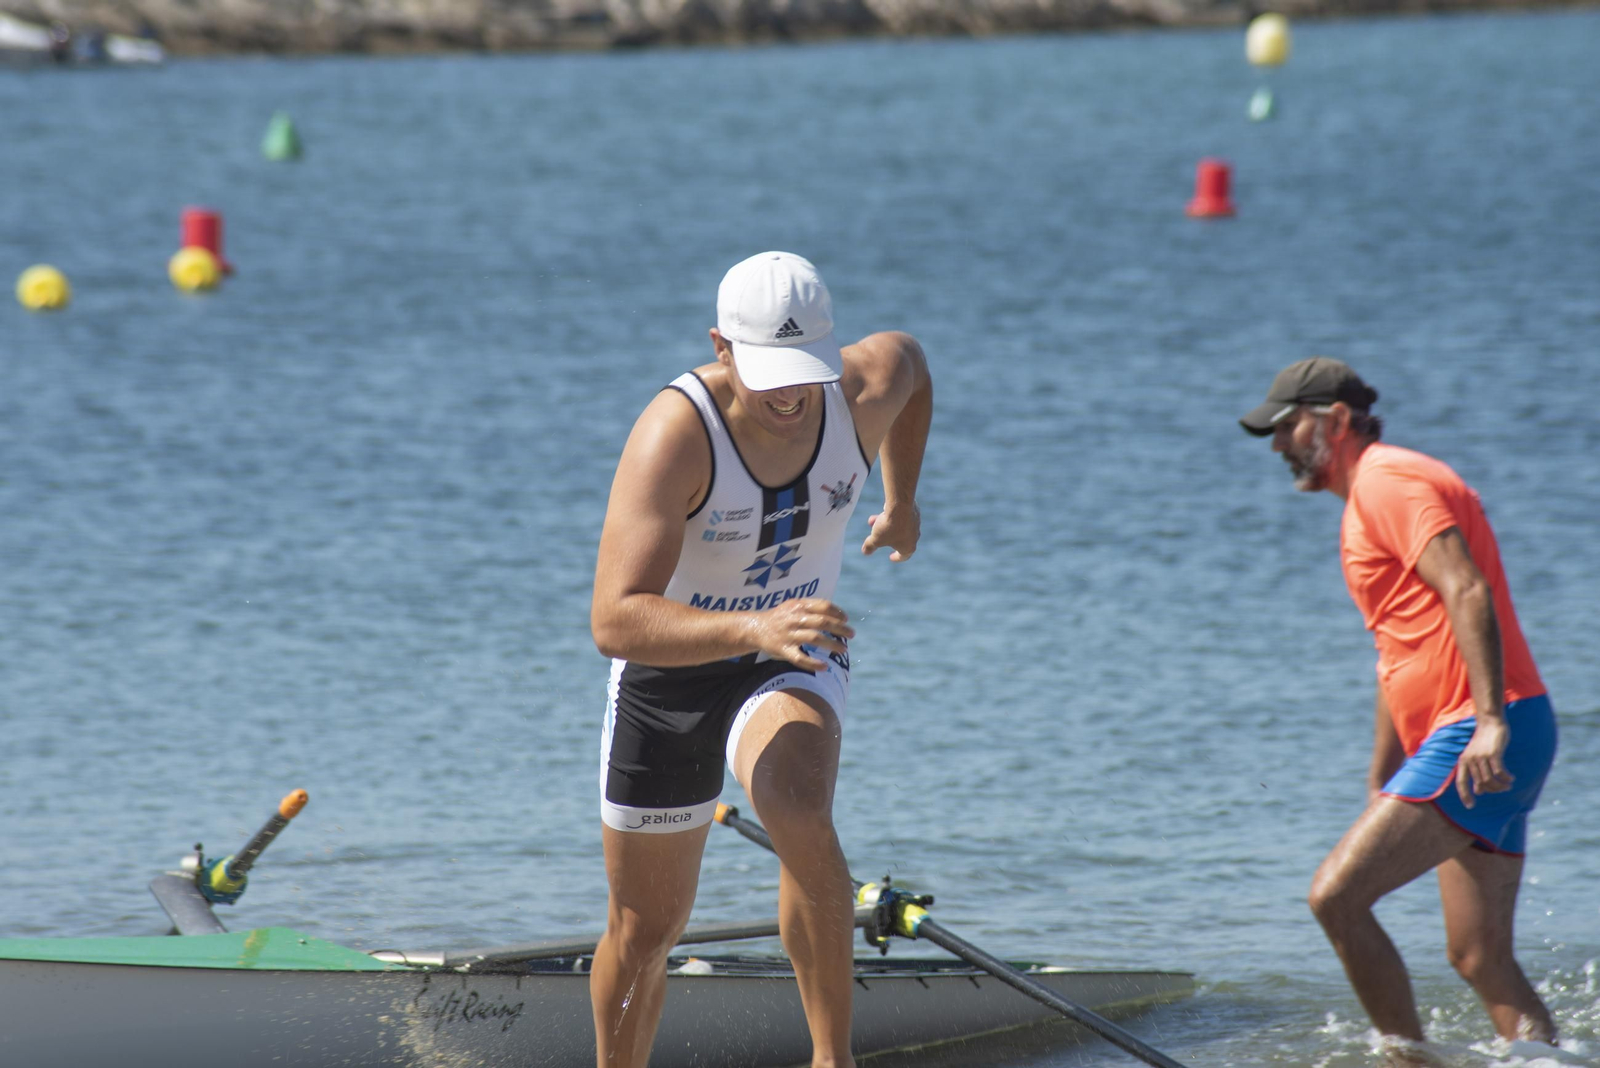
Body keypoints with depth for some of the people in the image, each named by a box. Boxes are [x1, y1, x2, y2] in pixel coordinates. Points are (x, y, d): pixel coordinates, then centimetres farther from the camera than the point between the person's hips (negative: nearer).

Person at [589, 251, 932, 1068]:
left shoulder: (868, 389, -19)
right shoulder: (675, 434, -33)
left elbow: (906, 357, 10)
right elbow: (614, 621, -42)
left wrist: (902, 498, 22)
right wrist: (755, 626, -56)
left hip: (794, 661, 1)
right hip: (670, 668, -1)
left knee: (799, 816, -34)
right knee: (644, 932, 12)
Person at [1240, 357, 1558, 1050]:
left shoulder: (1388, 481, -6)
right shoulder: (1373, 498, 26)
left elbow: (1468, 593, -20)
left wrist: (1490, 720, -30)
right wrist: (1378, 794, 31)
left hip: (1473, 739, -11)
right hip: (1470, 743, 11)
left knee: (1336, 896, -14)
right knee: (1480, 961, 9)